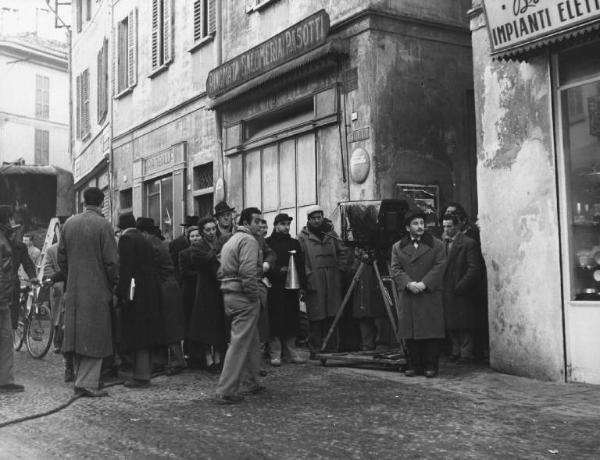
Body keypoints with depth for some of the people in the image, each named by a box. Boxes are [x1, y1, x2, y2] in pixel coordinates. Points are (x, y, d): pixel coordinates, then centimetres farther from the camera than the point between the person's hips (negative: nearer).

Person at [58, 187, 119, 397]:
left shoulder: (69, 223, 5)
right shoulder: (103, 225, -12)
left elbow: (61, 257, 10)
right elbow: (111, 260, -13)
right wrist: (113, 283, 2)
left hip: (73, 290, 6)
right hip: (97, 290, -5)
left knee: (78, 335, 13)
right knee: (95, 337, 1)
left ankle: (80, 379, 20)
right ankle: (88, 383, -2)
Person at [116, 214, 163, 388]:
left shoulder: (126, 239, -8)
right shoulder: (144, 240, 15)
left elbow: (125, 268, -17)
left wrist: (120, 293, -18)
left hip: (135, 293, -8)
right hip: (150, 293, 8)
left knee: (136, 333, -5)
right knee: (145, 333, 13)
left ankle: (141, 376, -3)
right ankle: (144, 372, 21)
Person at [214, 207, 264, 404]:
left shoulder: (230, 241, 20)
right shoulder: (249, 240, -11)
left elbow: (221, 272, 19)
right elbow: (248, 273, -23)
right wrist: (253, 295, -15)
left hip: (228, 293, 10)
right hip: (244, 297, -10)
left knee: (251, 340, 21)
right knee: (240, 342, -7)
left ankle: (251, 382, 31)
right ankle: (226, 391, -6)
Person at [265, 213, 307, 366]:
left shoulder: (294, 243, 15)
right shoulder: (267, 243, 1)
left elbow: (301, 266, 15)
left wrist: (302, 285, 9)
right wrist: (278, 270, -16)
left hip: (292, 288, 4)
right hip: (274, 289, -4)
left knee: (292, 321, 6)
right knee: (275, 322, -4)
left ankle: (291, 352, 16)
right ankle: (275, 354, 4)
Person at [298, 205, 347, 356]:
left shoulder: (331, 233, 14)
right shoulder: (303, 236, 2)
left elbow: (341, 252, 20)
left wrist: (340, 269, 9)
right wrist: (307, 276, -11)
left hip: (333, 281, 4)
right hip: (314, 282, -4)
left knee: (332, 316, 4)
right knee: (316, 318, -4)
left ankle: (331, 348, 12)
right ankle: (315, 350, 2)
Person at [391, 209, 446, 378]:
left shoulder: (436, 245, 7)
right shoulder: (398, 247, 12)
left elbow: (439, 267, -2)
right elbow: (395, 269, 3)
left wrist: (424, 283, -14)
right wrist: (409, 283, -14)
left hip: (430, 295, -1)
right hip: (407, 297, 2)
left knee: (431, 331, -2)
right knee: (410, 332, 2)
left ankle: (430, 365, 5)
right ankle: (414, 365, 10)